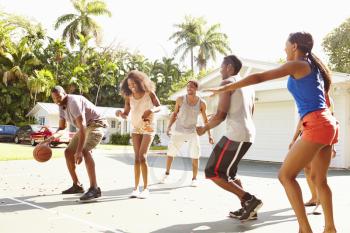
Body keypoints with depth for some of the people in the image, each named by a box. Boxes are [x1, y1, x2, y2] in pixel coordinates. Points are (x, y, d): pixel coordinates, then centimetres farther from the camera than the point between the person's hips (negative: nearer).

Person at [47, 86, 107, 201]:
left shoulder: (74, 102, -26)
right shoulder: (61, 106, 4)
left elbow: (82, 126, -34)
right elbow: (62, 128, 9)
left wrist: (79, 151, -41)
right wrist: (53, 137, -15)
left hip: (96, 124, -10)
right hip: (85, 127, 10)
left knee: (85, 150, -32)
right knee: (68, 152, 8)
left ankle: (94, 188, -36)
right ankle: (77, 185, 17)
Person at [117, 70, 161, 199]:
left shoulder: (149, 93, -14)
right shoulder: (129, 96, -6)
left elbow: (159, 107, -6)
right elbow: (126, 113, -1)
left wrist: (152, 110, -28)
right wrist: (120, 113, -24)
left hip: (148, 127, -3)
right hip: (135, 128, 3)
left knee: (142, 156, -13)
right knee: (137, 158, 0)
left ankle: (146, 188, -7)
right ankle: (136, 188, 3)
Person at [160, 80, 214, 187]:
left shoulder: (201, 103, -10)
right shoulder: (180, 99, -10)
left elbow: (205, 120, 0)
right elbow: (174, 114, 3)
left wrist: (209, 135, -4)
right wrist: (169, 127, -7)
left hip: (192, 132, 0)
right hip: (178, 131, 1)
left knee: (195, 155, -6)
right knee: (170, 152, 6)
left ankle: (194, 178, 9)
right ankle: (167, 174, 26)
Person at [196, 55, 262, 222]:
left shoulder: (227, 83, -6)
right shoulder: (248, 86, 21)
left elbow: (221, 114, -14)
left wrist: (204, 128, 1)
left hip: (236, 135, -9)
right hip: (248, 134, 9)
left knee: (213, 172, -4)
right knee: (228, 172, 22)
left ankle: (249, 200, -9)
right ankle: (247, 208, 17)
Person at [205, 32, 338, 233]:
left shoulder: (297, 64, -4)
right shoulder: (314, 66, 21)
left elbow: (259, 77, -7)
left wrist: (224, 89, -5)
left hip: (316, 125, -9)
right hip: (328, 124, 9)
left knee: (286, 175, -5)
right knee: (319, 178, 15)